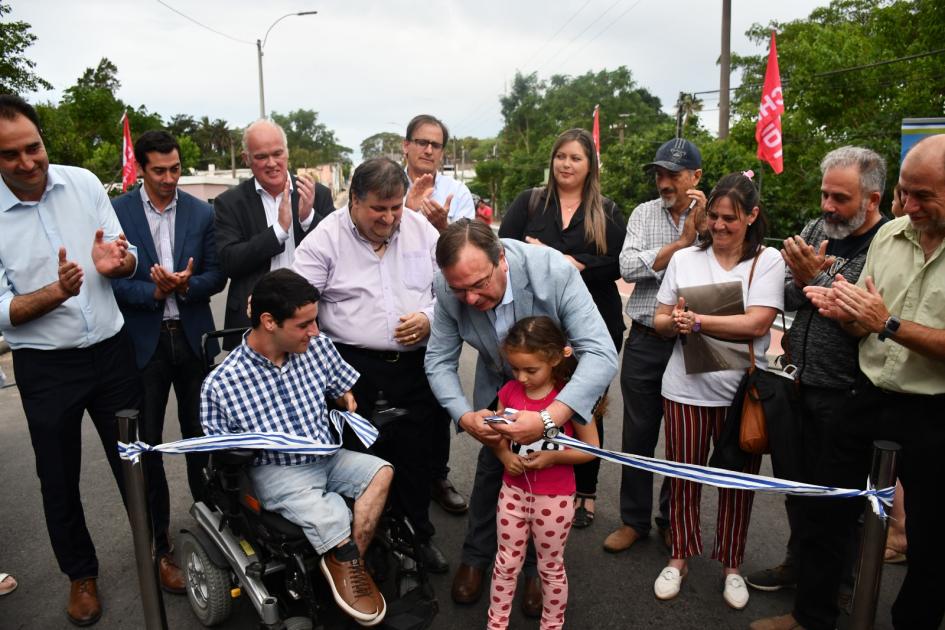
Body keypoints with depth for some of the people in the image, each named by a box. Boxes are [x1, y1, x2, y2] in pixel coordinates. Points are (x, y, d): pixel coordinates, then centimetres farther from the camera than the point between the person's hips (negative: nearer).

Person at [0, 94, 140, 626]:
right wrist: (56, 292, -30)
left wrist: (115, 262, -25)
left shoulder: (84, 183, -4)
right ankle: (82, 574, 36)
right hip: (45, 367, -1)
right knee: (59, 478, 14)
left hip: (112, 351, 2)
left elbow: (129, 258, -1)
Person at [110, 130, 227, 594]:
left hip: (192, 338, 2)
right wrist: (155, 292, -22)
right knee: (149, 442, 5)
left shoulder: (201, 212, 2)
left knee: (198, 434, 14)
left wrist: (185, 285, -18)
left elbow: (216, 276, 1)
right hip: (143, 341, -2)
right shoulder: (117, 212, -4)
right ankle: (159, 544, 16)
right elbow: (112, 279, -7)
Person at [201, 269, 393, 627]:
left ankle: (345, 563, -11)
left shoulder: (318, 347, -4)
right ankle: (350, 563, 2)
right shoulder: (221, 384, -13)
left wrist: (345, 400, -1)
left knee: (381, 471, -22)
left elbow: (342, 391, 15)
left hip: (327, 457, 5)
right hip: (276, 472, -5)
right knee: (330, 519, -30)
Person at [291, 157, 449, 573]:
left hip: (416, 364, 3)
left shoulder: (422, 231, 7)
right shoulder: (326, 238, -2)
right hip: (355, 370, -2)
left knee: (416, 455, 11)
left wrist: (429, 318, -7)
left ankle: (417, 534, 33)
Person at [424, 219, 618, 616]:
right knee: (490, 468, 12)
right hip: (498, 386, 2)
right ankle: (476, 557, 38)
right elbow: (439, 360, -17)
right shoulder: (448, 289, -29)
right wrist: (464, 415, -35)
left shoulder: (554, 272, -39)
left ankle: (538, 568, 33)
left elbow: (601, 355, -42)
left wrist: (548, 419, -54)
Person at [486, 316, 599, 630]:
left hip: (554, 497, -3)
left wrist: (553, 456, -24)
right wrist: (505, 455, -15)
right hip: (514, 490, 4)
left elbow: (592, 448, -12)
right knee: (506, 562, 17)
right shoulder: (509, 391, -6)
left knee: (551, 566, 16)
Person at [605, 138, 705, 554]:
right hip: (645, 344, 2)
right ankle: (634, 519, 28)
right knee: (638, 435, 11)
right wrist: (679, 245, -13)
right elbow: (628, 268, -9)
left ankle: (673, 520, 32)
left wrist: (699, 231, -18)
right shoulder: (644, 213, 5)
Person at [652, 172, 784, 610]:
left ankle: (731, 565, 31)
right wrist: (675, 323, -16)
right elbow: (659, 321, 6)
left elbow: (756, 324, -15)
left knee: (738, 479, 12)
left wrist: (696, 320, -17)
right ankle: (679, 557, 31)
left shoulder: (768, 260, -3)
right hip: (687, 387, 2)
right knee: (683, 473, 11)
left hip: (743, 389, -1)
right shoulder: (684, 259, 5)